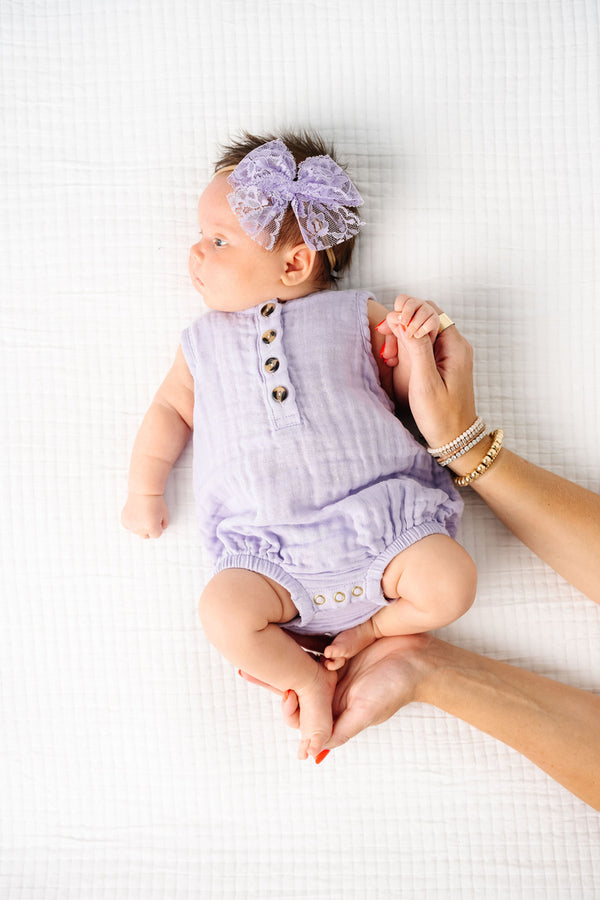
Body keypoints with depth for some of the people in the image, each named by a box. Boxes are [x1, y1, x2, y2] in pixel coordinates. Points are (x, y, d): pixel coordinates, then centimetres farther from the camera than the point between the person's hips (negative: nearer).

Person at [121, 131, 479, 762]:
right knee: (224, 611, -24)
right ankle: (308, 679, 3)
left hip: (376, 515, -1)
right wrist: (143, 491, 16)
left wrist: (419, 336, -8)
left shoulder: (354, 316, 10)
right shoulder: (204, 341, 17)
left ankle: (373, 626, 9)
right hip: (271, 552, 1)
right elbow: (171, 409, 23)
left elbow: (410, 385, 12)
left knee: (450, 581, -22)